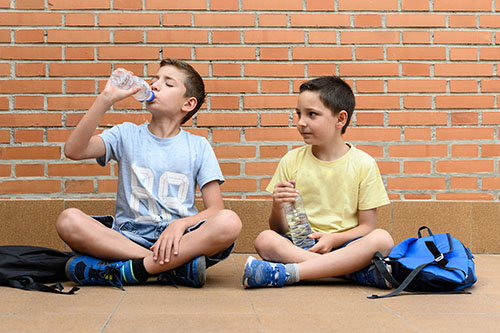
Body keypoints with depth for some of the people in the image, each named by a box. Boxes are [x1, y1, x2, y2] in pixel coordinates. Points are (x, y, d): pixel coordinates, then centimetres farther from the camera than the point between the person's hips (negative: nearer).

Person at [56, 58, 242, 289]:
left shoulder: (198, 147, 9)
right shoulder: (127, 135, 11)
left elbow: (216, 209, 1)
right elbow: (73, 150, -6)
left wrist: (181, 224, -19)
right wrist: (106, 98, -10)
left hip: (179, 241, 0)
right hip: (127, 238, 1)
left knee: (229, 222, -30)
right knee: (68, 220, -26)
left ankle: (126, 271, -26)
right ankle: (175, 267, -27)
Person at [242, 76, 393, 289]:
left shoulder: (363, 164, 2)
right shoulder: (292, 161, 8)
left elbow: (367, 226, 1)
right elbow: (278, 229, 8)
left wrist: (333, 239, -17)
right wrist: (278, 207, -14)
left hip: (344, 246, -1)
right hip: (299, 246, 1)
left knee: (382, 239, -30)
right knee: (265, 240, -28)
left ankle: (283, 273, -33)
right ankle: (357, 271, -31)